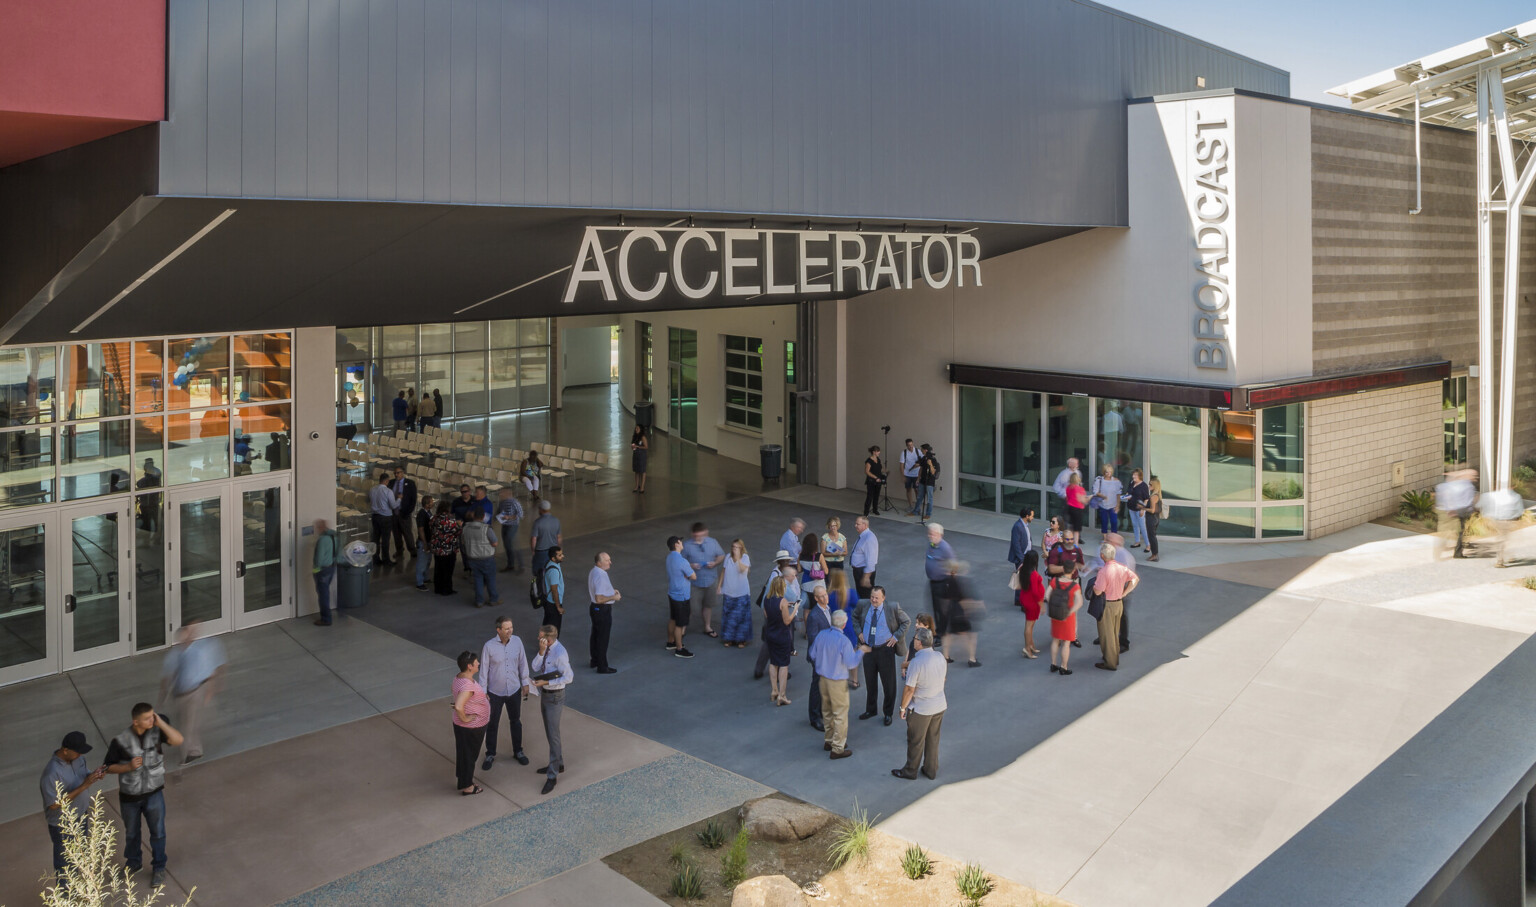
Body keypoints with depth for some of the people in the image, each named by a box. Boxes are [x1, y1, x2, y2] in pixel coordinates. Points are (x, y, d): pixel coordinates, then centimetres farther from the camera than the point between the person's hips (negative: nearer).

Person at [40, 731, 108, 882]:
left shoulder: (78, 758, -11)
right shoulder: (51, 773, -34)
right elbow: (54, 804, -31)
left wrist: (96, 775, -18)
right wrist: (83, 787, -35)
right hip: (62, 825, -7)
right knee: (64, 860, 16)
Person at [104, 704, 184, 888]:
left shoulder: (156, 731, -16)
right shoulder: (120, 741, -20)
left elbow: (178, 740, -28)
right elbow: (109, 767, -10)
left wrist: (160, 723, -32)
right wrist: (129, 766, -28)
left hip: (154, 793, 0)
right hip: (129, 796, 0)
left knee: (158, 832, 11)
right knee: (132, 833, 23)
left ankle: (159, 868, 31)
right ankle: (134, 862, 47)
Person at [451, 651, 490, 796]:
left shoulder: (458, 677, -3)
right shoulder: (467, 685, -34)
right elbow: (458, 706, -45)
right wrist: (465, 718, -27)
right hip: (471, 728, -9)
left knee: (464, 754, 24)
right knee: (469, 756, 9)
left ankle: (463, 780, 42)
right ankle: (467, 787, 26)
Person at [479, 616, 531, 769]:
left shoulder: (517, 641, -9)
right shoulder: (489, 646, -19)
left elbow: (522, 663, 3)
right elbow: (484, 669, -11)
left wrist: (525, 683, 7)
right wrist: (483, 692, -7)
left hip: (514, 690, 3)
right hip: (495, 692, -3)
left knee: (515, 722, 17)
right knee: (492, 724, 12)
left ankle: (518, 751, 36)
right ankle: (490, 755, 30)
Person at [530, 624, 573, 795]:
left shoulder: (560, 653, -26)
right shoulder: (547, 648, -1)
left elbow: (568, 678, -23)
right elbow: (536, 667, -7)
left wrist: (546, 682, -25)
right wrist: (541, 652, -22)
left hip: (554, 697, -9)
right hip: (545, 693, 9)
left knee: (553, 735, -3)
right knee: (549, 732, 21)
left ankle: (551, 776, 3)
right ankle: (558, 764, 38)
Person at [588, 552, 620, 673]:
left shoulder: (593, 572, 4)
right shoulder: (600, 576, -28)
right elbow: (599, 598, -30)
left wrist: (612, 591, 11)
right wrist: (613, 597, -19)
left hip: (595, 608, 10)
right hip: (602, 610, -10)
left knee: (595, 635, 22)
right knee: (603, 639, 1)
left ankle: (595, 660, 37)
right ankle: (602, 667, 11)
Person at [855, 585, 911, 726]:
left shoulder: (892, 608, -14)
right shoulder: (863, 606, -5)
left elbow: (907, 621, -1)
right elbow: (854, 617, 15)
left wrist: (896, 637, -9)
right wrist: (859, 632, 1)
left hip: (885, 649, -3)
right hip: (868, 648, 3)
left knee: (889, 683, 7)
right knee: (870, 681, 17)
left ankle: (888, 713, 24)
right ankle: (870, 710, 34)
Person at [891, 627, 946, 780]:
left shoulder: (917, 662, -26)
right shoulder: (940, 657, -5)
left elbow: (909, 689, -22)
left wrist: (903, 707, -8)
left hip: (920, 709, -6)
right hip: (939, 706, 6)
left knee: (916, 742, 11)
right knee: (933, 740, 20)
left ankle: (910, 771, 27)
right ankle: (931, 770, 32)